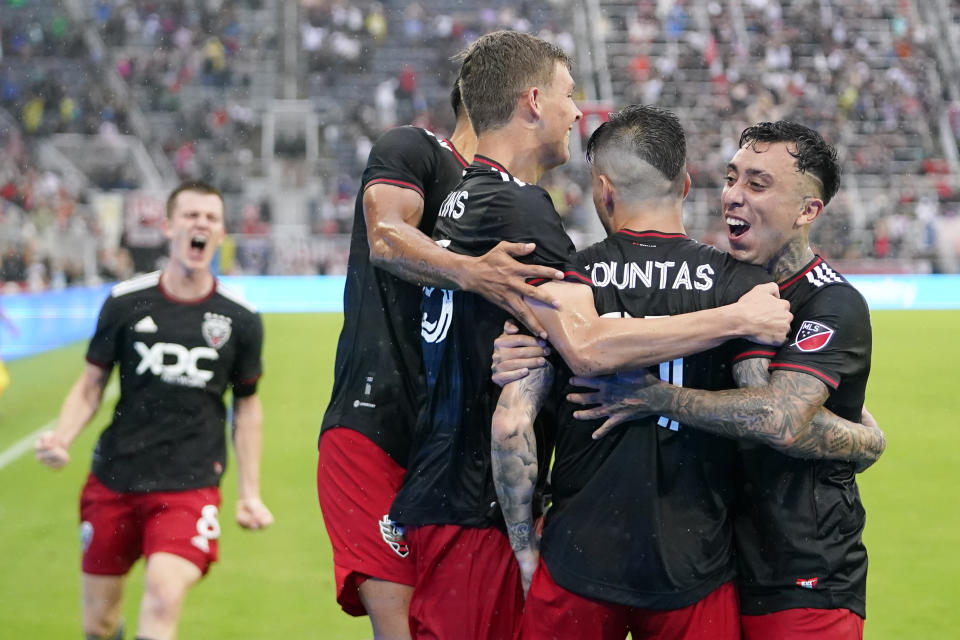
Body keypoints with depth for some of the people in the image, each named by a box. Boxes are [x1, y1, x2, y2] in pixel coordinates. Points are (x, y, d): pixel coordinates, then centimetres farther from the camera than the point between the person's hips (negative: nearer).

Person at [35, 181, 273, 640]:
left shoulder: (240, 318, 2)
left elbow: (247, 406, 12)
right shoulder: (125, 302, 0)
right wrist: (60, 438, -12)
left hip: (190, 485, -1)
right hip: (114, 478, 1)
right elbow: (91, 384, 7)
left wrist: (249, 493, 9)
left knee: (164, 598, -25)